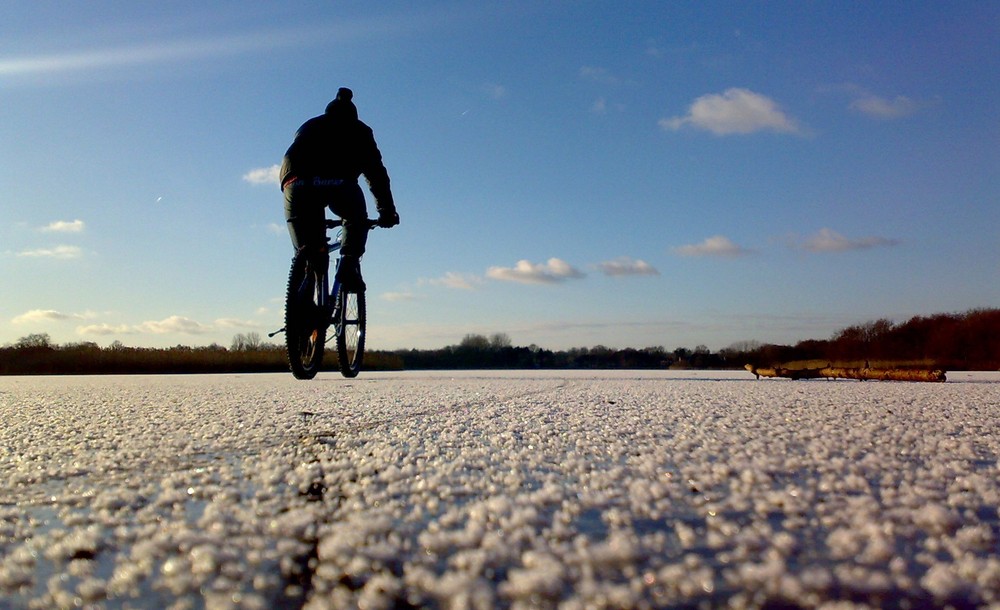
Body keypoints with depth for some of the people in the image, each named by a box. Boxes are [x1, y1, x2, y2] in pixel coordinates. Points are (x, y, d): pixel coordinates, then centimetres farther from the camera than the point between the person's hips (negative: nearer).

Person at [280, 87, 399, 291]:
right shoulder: (359, 130, 32)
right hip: (337, 182, -2)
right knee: (356, 221, 24)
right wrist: (387, 212, 33)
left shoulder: (308, 127, 41)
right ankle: (349, 265, 3)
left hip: (296, 182, 3)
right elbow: (376, 172, 29)